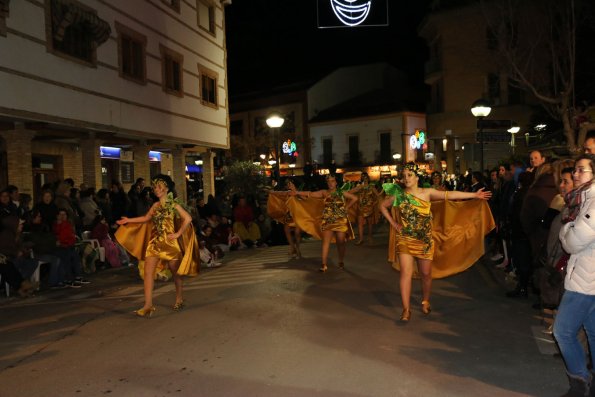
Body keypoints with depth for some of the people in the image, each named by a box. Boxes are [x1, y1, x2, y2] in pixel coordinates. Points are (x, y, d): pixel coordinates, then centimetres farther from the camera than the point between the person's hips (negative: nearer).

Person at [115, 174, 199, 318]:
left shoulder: (174, 205, -5)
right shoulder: (156, 205, 11)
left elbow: (188, 219, -14)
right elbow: (146, 218, 24)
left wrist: (178, 234, -14)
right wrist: (129, 220, 21)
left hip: (169, 242, -5)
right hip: (155, 242, 5)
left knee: (175, 271, 9)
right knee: (148, 271, -6)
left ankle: (179, 298, 30)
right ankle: (148, 305, -5)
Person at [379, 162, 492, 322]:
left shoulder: (427, 193, -3)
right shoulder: (398, 195, -3)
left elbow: (449, 195, -7)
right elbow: (382, 206, 10)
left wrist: (474, 195, -11)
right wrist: (393, 223, 1)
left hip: (424, 241, 1)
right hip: (405, 240, -1)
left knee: (426, 274, 10)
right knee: (406, 273, -8)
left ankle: (425, 301, 34)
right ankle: (406, 309, -2)